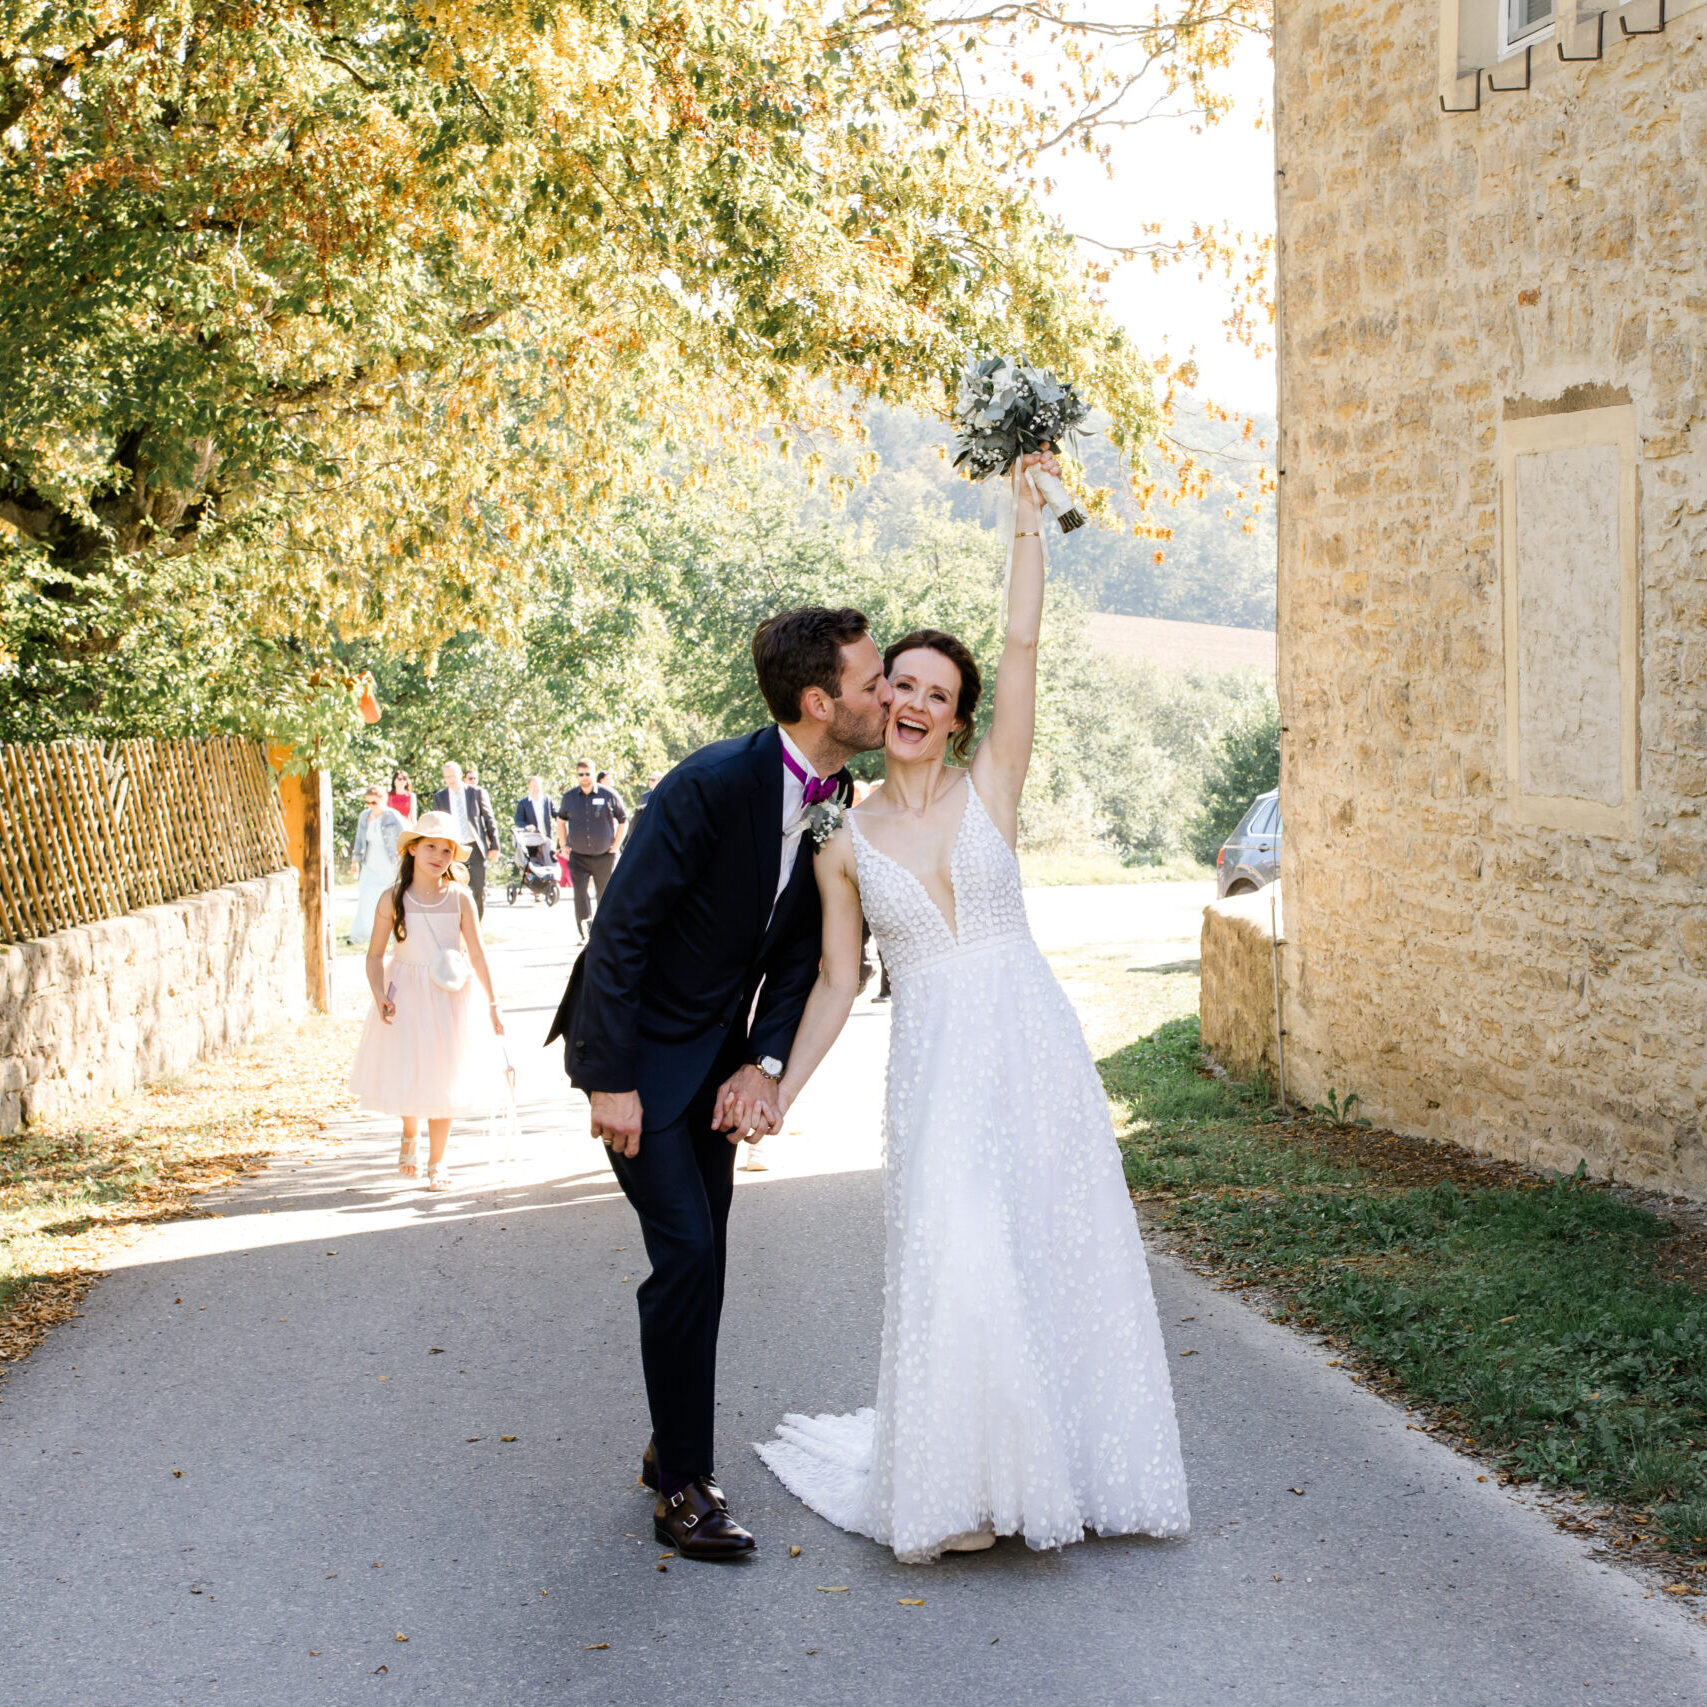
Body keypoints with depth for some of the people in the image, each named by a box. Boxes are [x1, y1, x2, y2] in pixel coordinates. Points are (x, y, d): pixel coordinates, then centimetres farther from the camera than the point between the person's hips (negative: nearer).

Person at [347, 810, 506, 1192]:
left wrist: (492, 1004, -4)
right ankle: (410, 1137, 38)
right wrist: (379, 996, -16)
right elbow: (375, 954, -2)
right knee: (406, 1075, 6)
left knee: (443, 1080, 3)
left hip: (449, 998, 0)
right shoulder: (393, 899, -6)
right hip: (406, 995, 0)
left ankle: (436, 1162, 18)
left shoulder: (460, 899, -5)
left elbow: (477, 955, -4)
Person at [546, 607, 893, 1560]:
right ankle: (685, 1485, -1)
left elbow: (802, 950, 2)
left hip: (719, 1049, 7)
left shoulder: (838, 801, -5)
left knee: (703, 1257, 13)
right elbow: (621, 930, -24)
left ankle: (675, 1450, 27)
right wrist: (611, 1081, -22)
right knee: (687, 1251, -11)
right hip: (641, 1046, -7)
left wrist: (764, 1064, -10)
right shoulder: (711, 786, -28)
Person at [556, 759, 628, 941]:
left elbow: (623, 820, 6)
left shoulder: (608, 795, -3)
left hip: (604, 856, -1)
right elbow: (562, 819, 21)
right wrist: (564, 844, 12)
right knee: (580, 895, -10)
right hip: (578, 856, 1)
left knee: (605, 896, 6)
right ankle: (583, 934, -6)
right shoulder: (569, 796, 4)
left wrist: (616, 845, 0)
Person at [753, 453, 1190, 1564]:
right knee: (952, 1262, -8)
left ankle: (1061, 1464, 20)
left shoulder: (991, 787, 2)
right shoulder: (845, 841, 4)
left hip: (1032, 1043, 0)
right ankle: (957, 1486, 6)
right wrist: (780, 1094, 3)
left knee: (1060, 1252, 5)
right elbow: (838, 984, 8)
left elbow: (1025, 645, -6)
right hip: (933, 1065, 0)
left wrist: (1027, 509, -8)